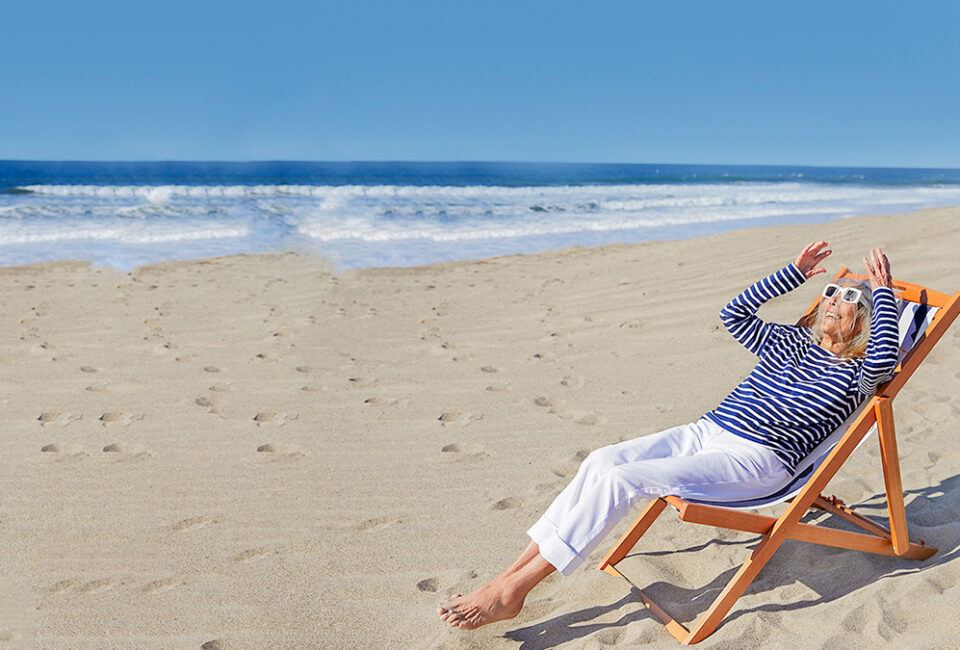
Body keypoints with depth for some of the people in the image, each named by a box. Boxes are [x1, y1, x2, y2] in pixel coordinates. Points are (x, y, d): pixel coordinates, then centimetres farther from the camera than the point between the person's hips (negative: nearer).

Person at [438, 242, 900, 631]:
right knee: (602, 461, -18)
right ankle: (511, 573, -17)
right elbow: (735, 312, 24)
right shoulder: (788, 341, 22)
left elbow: (884, 360, -19)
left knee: (621, 479, -26)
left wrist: (882, 292, -9)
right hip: (706, 433, 7)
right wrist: (795, 273, 25)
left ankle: (509, 593, -22)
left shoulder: (853, 373, 3)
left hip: (757, 460, -7)